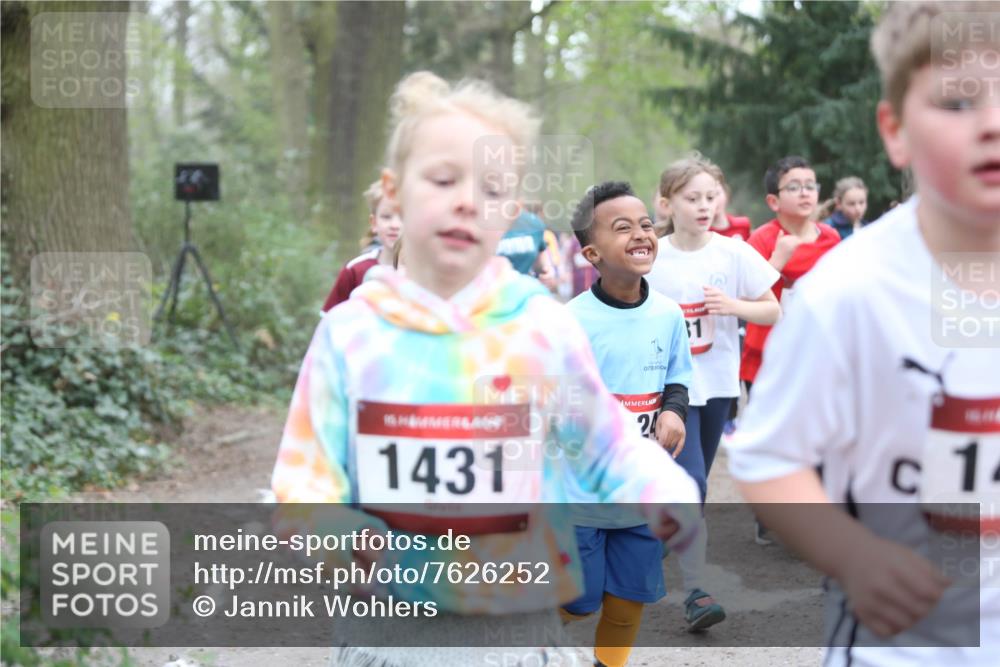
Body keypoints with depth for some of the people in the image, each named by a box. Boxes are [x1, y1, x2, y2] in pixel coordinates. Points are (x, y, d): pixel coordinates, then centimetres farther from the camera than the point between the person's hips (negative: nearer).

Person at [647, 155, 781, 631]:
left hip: (717, 384, 3)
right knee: (692, 483, -15)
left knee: (691, 486, 15)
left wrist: (735, 306, -15)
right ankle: (695, 591, -14)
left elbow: (773, 312, 2)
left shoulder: (734, 253, -2)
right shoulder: (649, 259, -5)